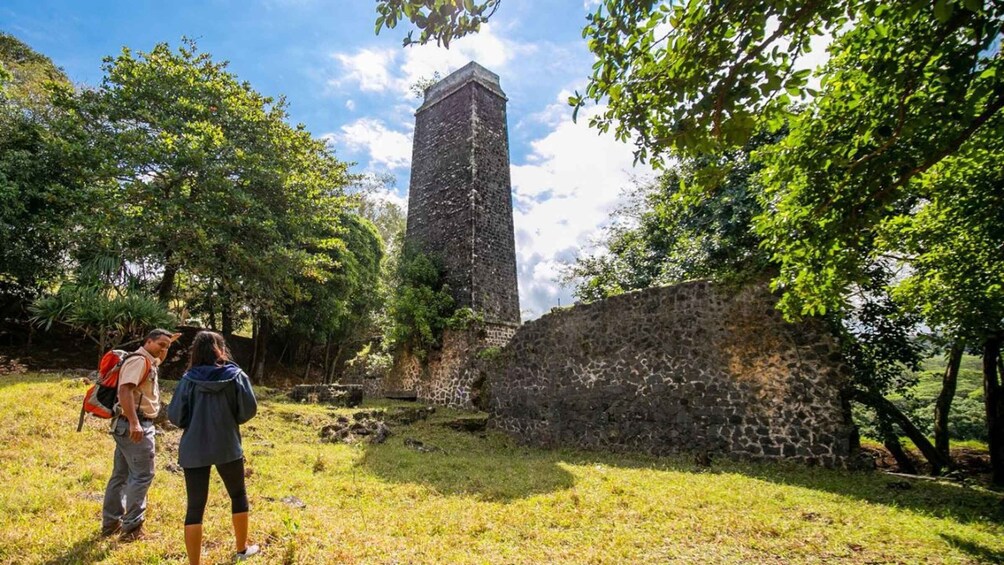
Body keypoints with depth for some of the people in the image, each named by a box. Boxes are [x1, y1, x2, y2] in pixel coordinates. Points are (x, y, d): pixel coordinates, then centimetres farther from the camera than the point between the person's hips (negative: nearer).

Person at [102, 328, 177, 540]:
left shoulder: (147, 361, 14)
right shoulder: (138, 360, -17)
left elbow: (158, 359, 41)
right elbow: (125, 390, -29)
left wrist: (170, 342, 27)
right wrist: (134, 423, -36)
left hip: (126, 425, 11)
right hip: (135, 426, -11)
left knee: (121, 474, 16)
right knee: (142, 475, -5)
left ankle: (110, 522, 26)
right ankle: (132, 527, 0)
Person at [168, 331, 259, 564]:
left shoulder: (188, 379, -4)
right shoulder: (235, 375, -6)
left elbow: (174, 416, -4)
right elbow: (249, 409, -9)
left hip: (194, 450, 0)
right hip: (227, 447, 0)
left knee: (195, 507, 8)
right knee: (238, 496, 20)